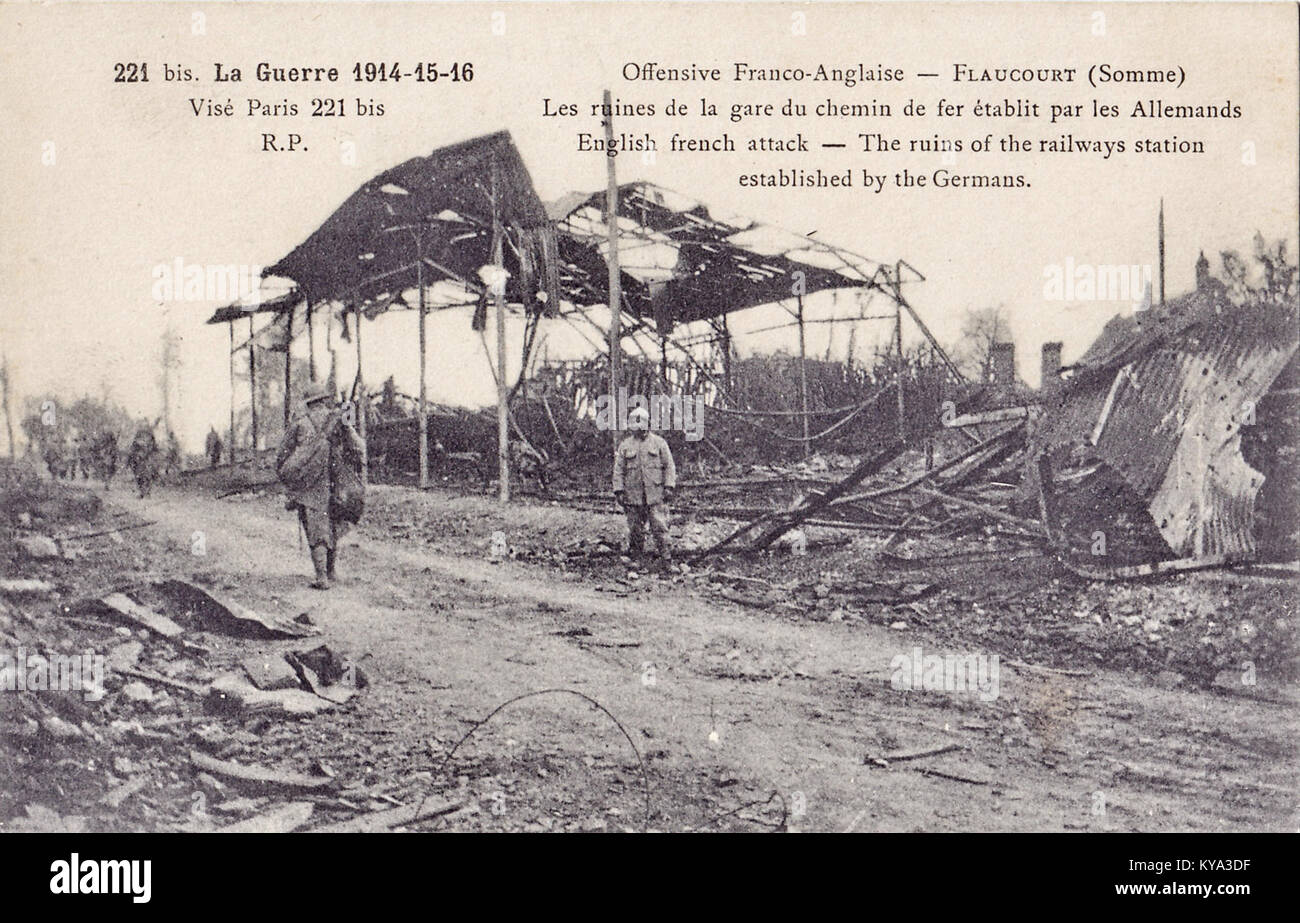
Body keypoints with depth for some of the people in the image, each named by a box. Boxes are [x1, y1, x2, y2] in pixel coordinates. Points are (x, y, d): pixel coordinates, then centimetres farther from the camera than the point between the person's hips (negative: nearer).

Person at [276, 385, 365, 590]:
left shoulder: (300, 424, 1)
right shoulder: (339, 420, 3)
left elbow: (281, 457, 3)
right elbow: (359, 448, -3)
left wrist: (288, 482, 15)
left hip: (309, 487, -1)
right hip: (335, 486, 2)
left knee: (316, 531, 0)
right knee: (334, 527, 17)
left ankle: (322, 577, -6)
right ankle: (331, 571, 25)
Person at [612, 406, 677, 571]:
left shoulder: (658, 442, 5)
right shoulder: (625, 445, 9)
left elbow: (669, 466, 6)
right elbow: (618, 470, 9)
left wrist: (669, 486, -4)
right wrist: (619, 491, 1)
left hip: (656, 494, -2)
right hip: (633, 495, 2)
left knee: (660, 528, -6)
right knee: (635, 530, 5)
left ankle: (666, 560, -1)